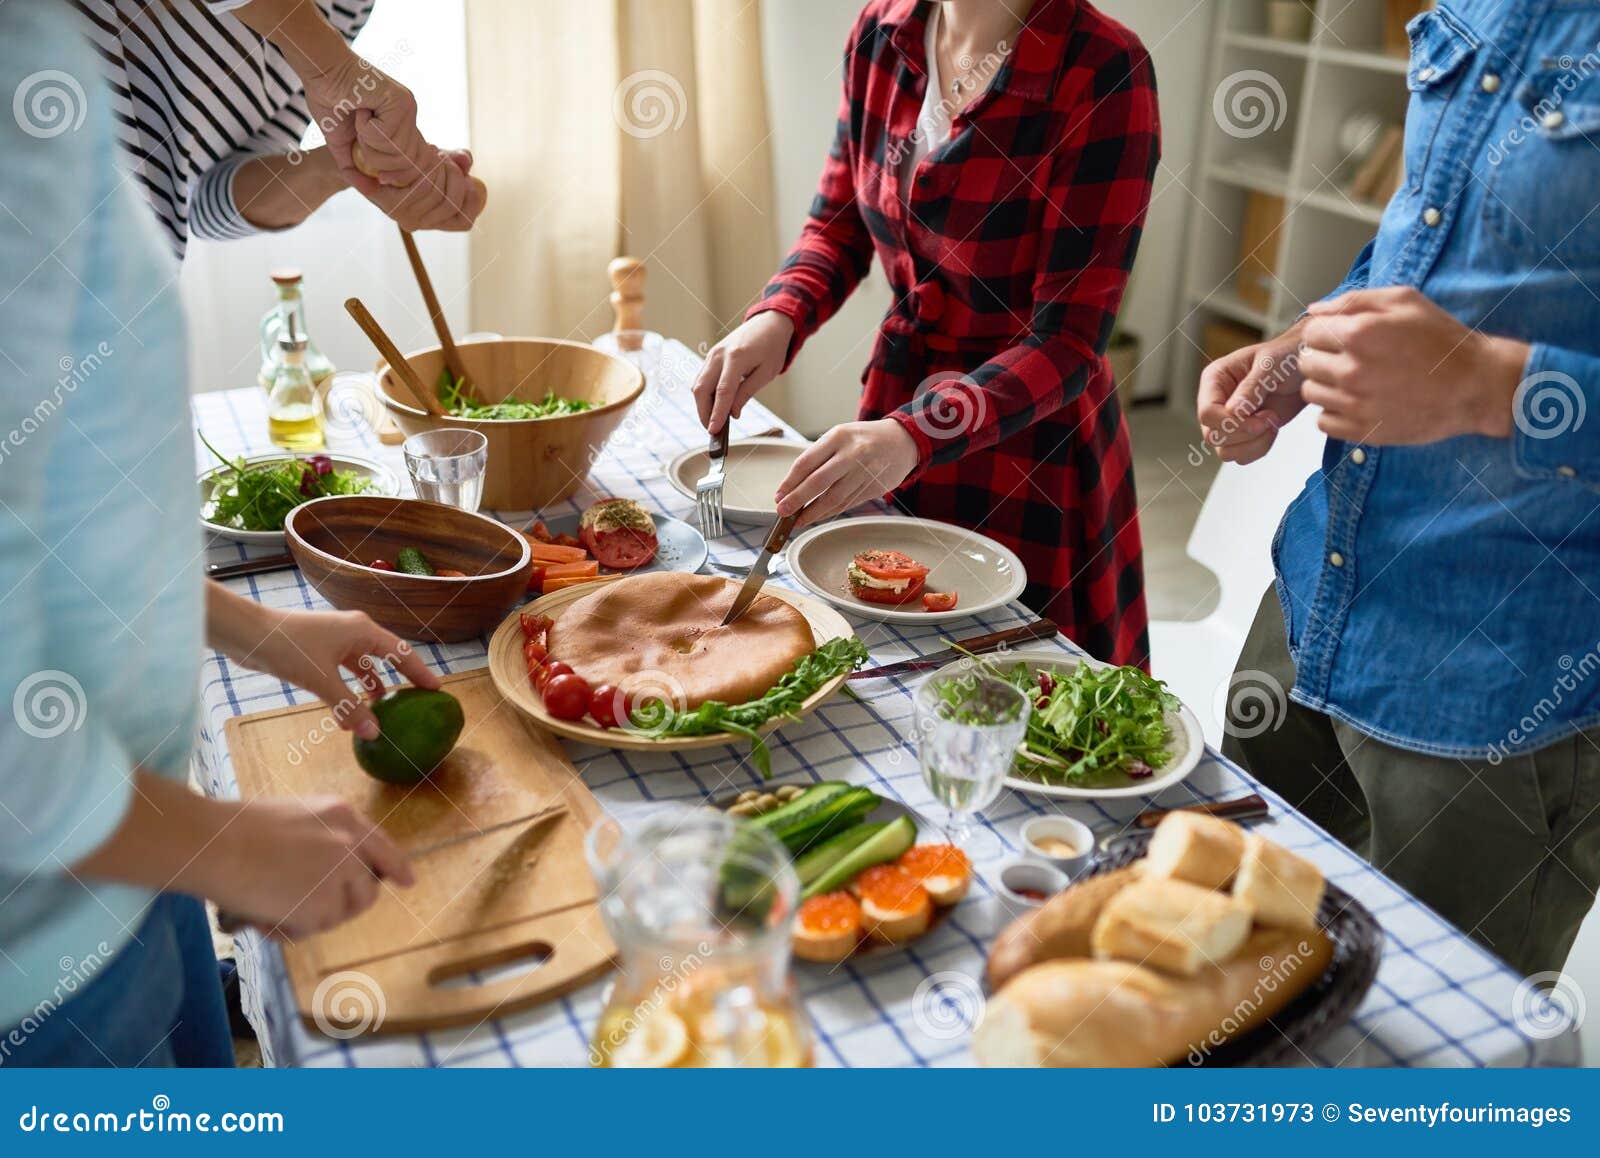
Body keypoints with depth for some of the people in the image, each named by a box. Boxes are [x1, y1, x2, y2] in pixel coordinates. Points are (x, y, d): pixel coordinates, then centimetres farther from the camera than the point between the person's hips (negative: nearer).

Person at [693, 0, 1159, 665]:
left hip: (1026, 437, -5)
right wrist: (776, 320, -12)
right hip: (897, 391, 5)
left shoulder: (1104, 71, -21)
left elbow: (1068, 345, -23)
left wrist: (912, 438, -37)